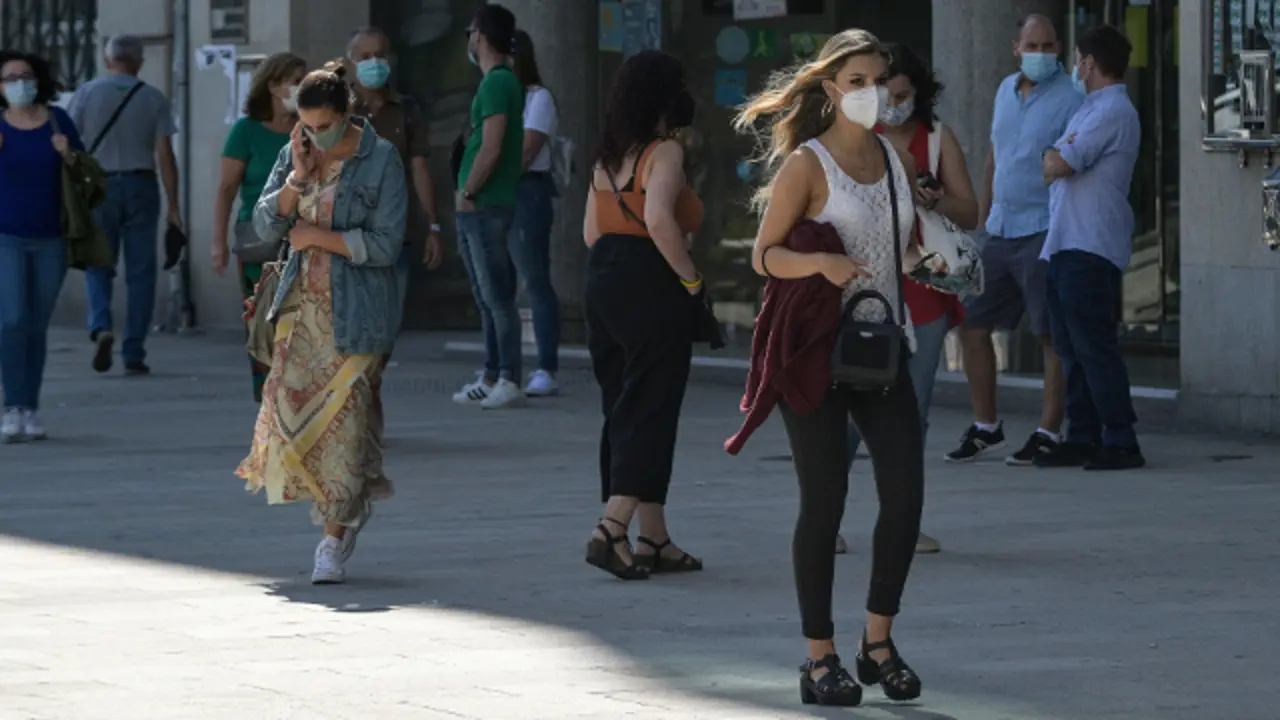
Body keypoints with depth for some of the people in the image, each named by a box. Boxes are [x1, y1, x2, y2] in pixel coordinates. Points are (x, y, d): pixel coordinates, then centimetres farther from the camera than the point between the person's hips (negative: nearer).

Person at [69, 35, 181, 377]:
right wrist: (173, 206, -1)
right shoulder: (154, 99, 2)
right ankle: (133, 354, 3)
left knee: (98, 266, 11)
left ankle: (100, 326, -16)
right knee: (140, 273, 5)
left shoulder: (86, 93, 1)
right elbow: (165, 155, -3)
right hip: (140, 186, 0)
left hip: (98, 185, 0)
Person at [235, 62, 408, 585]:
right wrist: (298, 176, -10)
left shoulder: (380, 160, -7)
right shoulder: (295, 153, 9)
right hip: (303, 303, 5)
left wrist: (315, 236, -9)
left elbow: (384, 246, -12)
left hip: (354, 312, -5)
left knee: (342, 418, -7)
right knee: (288, 405, -5)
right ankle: (354, 502, 19)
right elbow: (266, 224, 3)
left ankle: (333, 540, 3)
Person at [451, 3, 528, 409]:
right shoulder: (500, 82, 16)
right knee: (487, 298, 13)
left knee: (497, 297, -9)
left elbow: (490, 150, -20)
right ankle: (490, 379, 18)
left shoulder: (497, 84, -14)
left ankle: (509, 383, -8)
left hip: (485, 207, -10)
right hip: (475, 210, 10)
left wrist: (467, 194, -12)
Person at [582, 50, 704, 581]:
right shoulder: (665, 152, -12)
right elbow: (658, 219, -27)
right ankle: (610, 532, -15)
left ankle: (654, 540, 17)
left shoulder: (608, 155, 13)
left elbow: (591, 231, 15)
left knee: (624, 411, 11)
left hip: (602, 280, 8)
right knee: (649, 414, -5)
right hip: (652, 290, -8)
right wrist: (690, 278, -17)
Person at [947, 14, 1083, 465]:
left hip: (1043, 232, -8)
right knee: (972, 325, 9)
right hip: (1000, 232, 8)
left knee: (1052, 336, -3)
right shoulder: (1006, 90, 13)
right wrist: (982, 220, 21)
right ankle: (985, 427, 20)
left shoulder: (1069, 99, -9)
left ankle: (1049, 433, 3)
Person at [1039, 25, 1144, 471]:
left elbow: (1056, 166, -18)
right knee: (1072, 347, 10)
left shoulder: (1112, 112, -13)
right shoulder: (1093, 109, 22)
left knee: (1093, 346, -11)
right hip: (1067, 245, 10)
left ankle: (1120, 442, -10)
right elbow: (1055, 169, 23)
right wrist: (1058, 157, 2)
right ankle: (1083, 438, 14)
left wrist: (1054, 155, 3)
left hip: (1090, 248, -10)